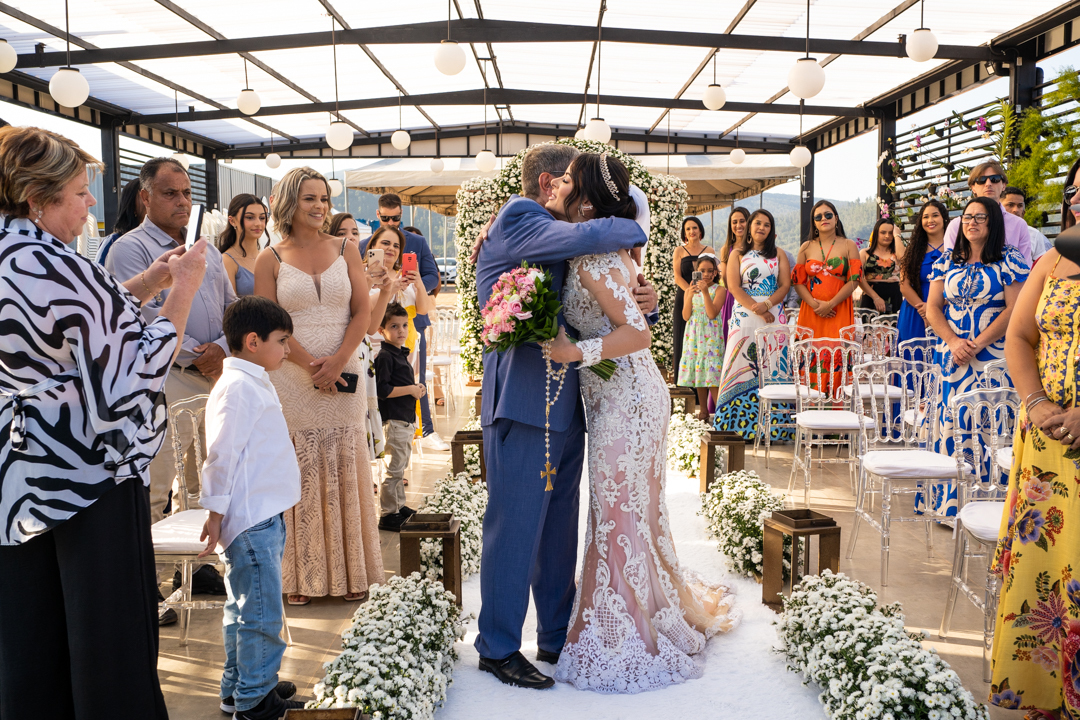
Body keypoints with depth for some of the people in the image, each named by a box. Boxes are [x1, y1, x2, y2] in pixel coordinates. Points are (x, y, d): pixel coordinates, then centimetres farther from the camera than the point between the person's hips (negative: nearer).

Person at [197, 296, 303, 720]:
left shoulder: (256, 383, 16)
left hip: (264, 514, 10)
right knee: (262, 612, -3)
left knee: (245, 607, 17)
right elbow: (221, 455, -18)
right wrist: (216, 514, -16)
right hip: (250, 518, -10)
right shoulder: (237, 386, -15)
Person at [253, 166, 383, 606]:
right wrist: (310, 365, -12)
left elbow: (362, 312, 3)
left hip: (342, 375, 2)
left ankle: (351, 571, 16)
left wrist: (337, 362, -11)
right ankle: (302, 575, 12)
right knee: (299, 473, 1)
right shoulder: (271, 259, 3)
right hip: (291, 378, -1)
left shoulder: (345, 250, 8)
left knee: (345, 469, 5)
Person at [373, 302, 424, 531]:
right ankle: (388, 515, 5)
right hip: (395, 420, -10)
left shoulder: (401, 353, 14)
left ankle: (400, 507, 30)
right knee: (395, 470, -4)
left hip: (407, 419, 10)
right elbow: (383, 390, -22)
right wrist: (411, 389, -16)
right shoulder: (384, 356, -15)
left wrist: (416, 387, 7)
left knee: (401, 467, 18)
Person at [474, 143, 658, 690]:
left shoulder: (552, 237, 19)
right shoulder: (517, 220, -6)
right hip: (522, 402, -9)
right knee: (515, 526, -1)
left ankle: (557, 636, 28)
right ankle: (498, 647, 14)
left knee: (558, 527, 15)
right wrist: (632, 230, -4)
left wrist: (645, 299, 0)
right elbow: (586, 237, -25)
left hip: (565, 407, 9)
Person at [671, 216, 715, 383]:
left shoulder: (709, 251, 11)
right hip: (683, 299, 0)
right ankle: (682, 379, 0)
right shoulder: (679, 251, 10)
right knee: (683, 337, -4)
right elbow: (678, 277, 1)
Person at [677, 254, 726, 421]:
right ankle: (703, 410, 18)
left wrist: (705, 292, -21)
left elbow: (712, 314, -15)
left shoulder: (719, 290, -4)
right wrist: (690, 295, -14)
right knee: (698, 371, 8)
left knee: (713, 372, -10)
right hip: (694, 336, 4)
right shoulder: (691, 290, 7)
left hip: (711, 337, -4)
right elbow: (686, 316, -2)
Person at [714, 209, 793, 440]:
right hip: (744, 315, -1)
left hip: (774, 315, 1)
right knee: (744, 365, -6)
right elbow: (733, 286, 0)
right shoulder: (738, 254, 11)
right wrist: (756, 309, -12)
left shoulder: (778, 255, 16)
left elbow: (785, 285, 6)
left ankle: (772, 425, -3)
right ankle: (740, 422, -4)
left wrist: (767, 304, -13)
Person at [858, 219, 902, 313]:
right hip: (870, 297, -1)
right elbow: (860, 279, -2)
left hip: (893, 297, 1)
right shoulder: (864, 253, 9)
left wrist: (897, 235, -2)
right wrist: (876, 297, -14)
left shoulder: (896, 253, 12)